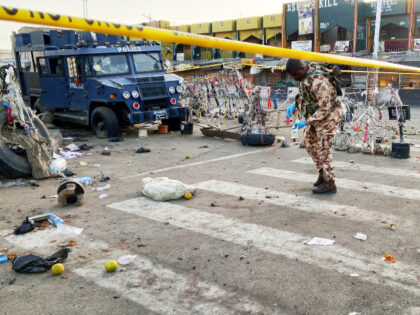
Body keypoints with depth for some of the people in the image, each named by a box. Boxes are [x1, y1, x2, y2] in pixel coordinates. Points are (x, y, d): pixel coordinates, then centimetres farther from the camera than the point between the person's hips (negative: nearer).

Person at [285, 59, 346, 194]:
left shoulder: (318, 81, -32)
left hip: (328, 116, -10)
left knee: (323, 149, -5)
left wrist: (306, 122, -27)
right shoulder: (306, 74, -3)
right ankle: (323, 171, 30)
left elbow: (325, 109, -30)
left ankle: (330, 184, 6)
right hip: (317, 114, 10)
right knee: (309, 140, 16)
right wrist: (295, 105, 1)